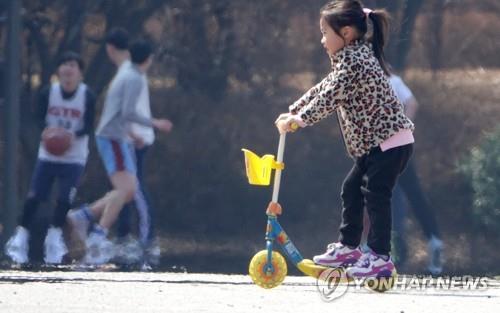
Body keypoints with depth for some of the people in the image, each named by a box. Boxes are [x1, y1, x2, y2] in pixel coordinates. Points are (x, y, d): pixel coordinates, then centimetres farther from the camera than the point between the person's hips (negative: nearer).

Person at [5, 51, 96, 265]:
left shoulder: (87, 97, -10)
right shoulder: (48, 93, -6)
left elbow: (88, 126, -9)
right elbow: (40, 117, -4)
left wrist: (74, 135, -29)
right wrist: (47, 130, -26)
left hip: (74, 157, -1)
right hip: (48, 155, 1)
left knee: (65, 199, -6)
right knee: (34, 196, -3)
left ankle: (55, 237, 12)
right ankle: (21, 235, 8)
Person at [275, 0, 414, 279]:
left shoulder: (354, 61, -17)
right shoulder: (354, 57, 16)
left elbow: (329, 98, -22)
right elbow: (323, 89, 20)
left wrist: (299, 119, -16)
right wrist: (293, 112, 15)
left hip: (390, 141, -11)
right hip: (375, 143, 11)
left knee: (375, 194, -11)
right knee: (352, 189, 15)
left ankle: (380, 258, -10)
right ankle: (348, 247, 24)